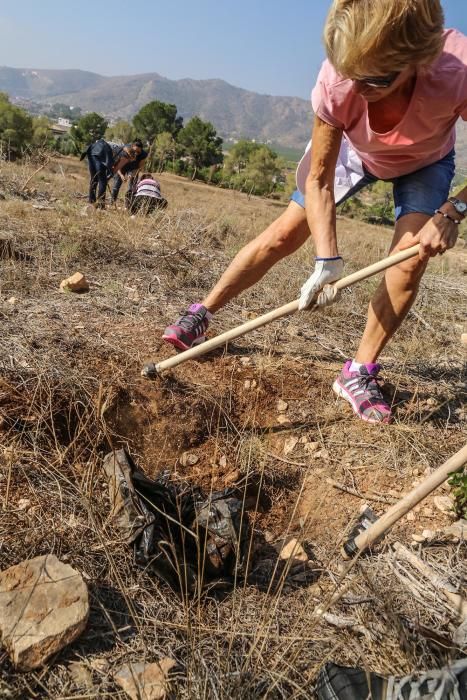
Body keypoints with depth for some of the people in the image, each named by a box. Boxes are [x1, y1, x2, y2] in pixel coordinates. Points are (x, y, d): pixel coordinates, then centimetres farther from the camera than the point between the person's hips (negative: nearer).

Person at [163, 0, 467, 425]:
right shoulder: (337, 81, -37)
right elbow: (318, 181, -29)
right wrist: (328, 259, -40)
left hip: (425, 163, 0)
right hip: (353, 150, 0)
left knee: (410, 260, -20)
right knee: (286, 233, -8)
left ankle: (359, 373, -7)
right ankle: (202, 315, 4)